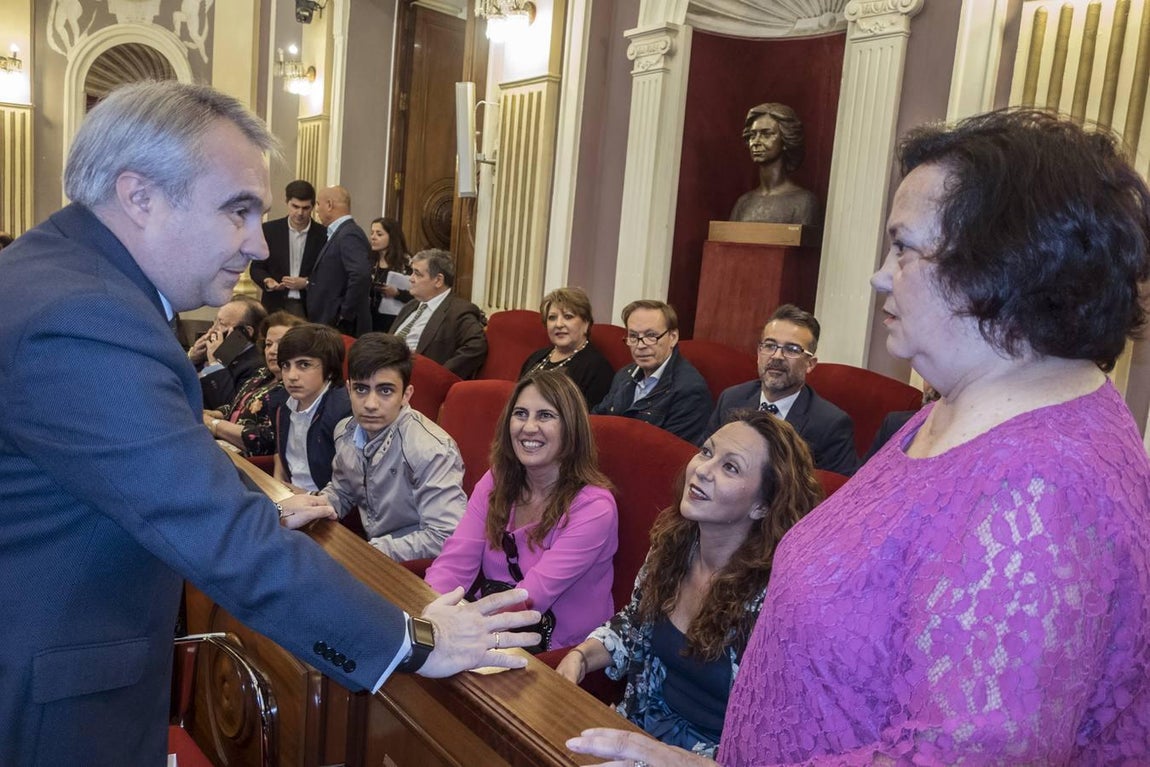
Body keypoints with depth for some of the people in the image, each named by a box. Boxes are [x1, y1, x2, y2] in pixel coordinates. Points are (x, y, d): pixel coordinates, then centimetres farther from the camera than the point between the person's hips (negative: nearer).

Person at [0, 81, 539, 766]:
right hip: (55, 695, -9)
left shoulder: (62, 263, 1)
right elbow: (222, 538, -33)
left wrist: (262, 516, 14)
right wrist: (410, 645, -25)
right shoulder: (82, 322, -31)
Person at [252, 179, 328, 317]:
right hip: (275, 305, 1)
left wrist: (306, 283, -14)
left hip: (309, 308, -1)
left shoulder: (323, 234, 0)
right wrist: (267, 281, -11)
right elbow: (256, 268, 9)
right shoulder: (269, 229, 6)